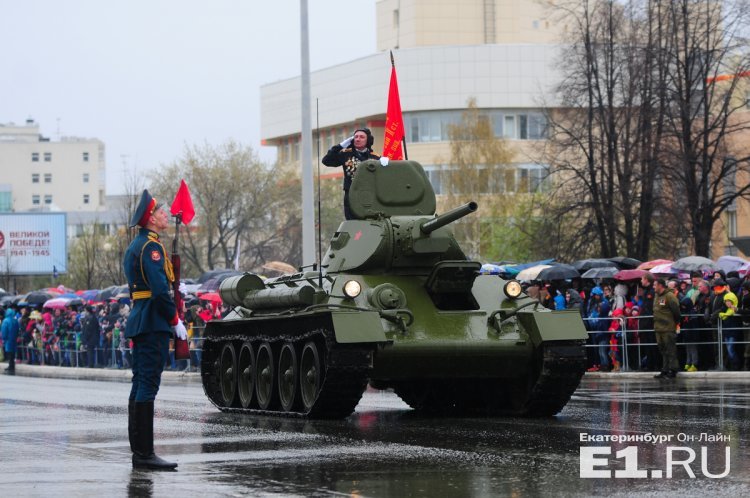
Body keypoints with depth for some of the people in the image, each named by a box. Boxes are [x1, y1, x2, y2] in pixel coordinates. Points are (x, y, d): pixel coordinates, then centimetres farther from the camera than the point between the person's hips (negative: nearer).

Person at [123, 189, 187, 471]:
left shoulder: (136, 246, 20)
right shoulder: (151, 246, -13)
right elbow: (159, 289, -21)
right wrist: (175, 320, -14)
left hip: (139, 321, 11)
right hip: (154, 324, -11)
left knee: (140, 385, 11)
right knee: (148, 386, -11)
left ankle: (139, 451, 15)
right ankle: (144, 453, -12)